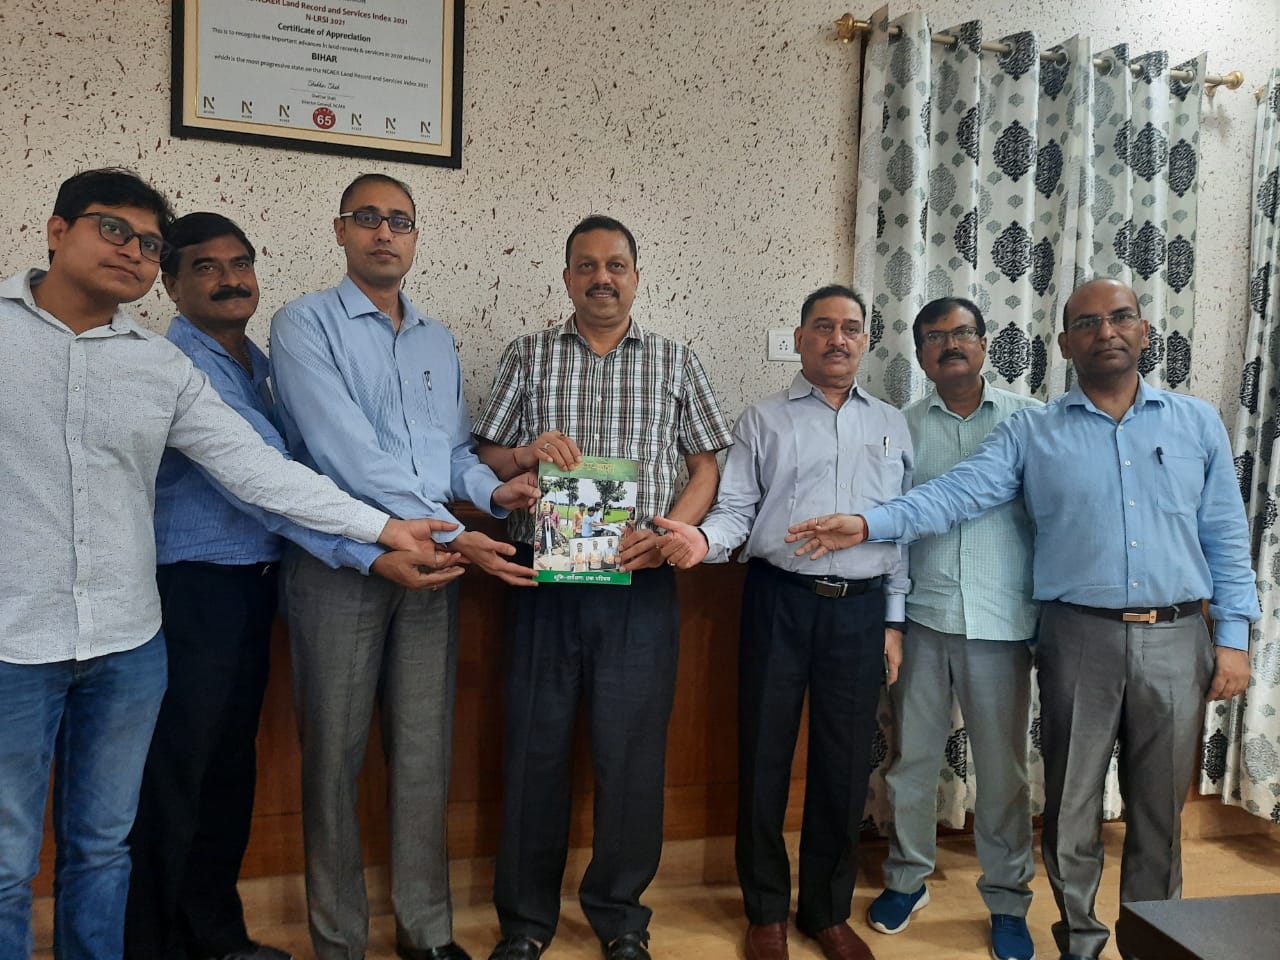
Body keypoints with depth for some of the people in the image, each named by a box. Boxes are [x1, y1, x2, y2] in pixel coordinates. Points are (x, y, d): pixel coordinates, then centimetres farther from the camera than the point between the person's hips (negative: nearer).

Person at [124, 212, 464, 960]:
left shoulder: (259, 363, 13)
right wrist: (369, 556, -28)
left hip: (254, 583, 8)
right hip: (191, 588, -8)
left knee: (231, 766, 16)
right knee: (175, 773, 2)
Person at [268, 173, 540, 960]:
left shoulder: (438, 340, 15)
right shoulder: (306, 324, -4)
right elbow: (349, 452, -17)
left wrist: (492, 489, -6)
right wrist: (451, 534, -21)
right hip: (339, 563, -5)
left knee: (425, 753, 11)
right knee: (336, 755, 6)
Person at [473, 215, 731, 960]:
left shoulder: (676, 361, 10)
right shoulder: (528, 357, 10)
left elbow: (706, 468, 7)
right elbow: (486, 461, 9)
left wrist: (669, 530, -10)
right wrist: (526, 453, -12)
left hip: (641, 583, 0)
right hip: (547, 578, 1)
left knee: (632, 751, 6)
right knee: (536, 746, 7)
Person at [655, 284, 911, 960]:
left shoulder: (892, 426, 13)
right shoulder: (763, 420, 6)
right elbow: (736, 511, 0)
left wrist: (893, 620, 7)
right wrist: (703, 540, -22)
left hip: (861, 607, 2)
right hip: (779, 599, -2)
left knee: (845, 764, 9)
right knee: (764, 754, 6)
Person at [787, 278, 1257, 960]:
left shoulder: (1197, 423, 8)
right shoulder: (1032, 432, 2)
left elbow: (1227, 537, 8)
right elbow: (956, 493, -9)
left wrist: (1232, 637, 2)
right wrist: (868, 524, -23)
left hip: (1177, 639, 2)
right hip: (1080, 638, -1)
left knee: (1160, 809, 13)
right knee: (1071, 806, 9)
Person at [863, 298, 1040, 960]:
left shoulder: (1029, 419, 2)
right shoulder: (902, 427, 5)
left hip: (1001, 622, -1)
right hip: (920, 616, 1)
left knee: (1002, 764, 9)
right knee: (912, 755, 12)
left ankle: (1008, 898, 27)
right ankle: (906, 877, 31)